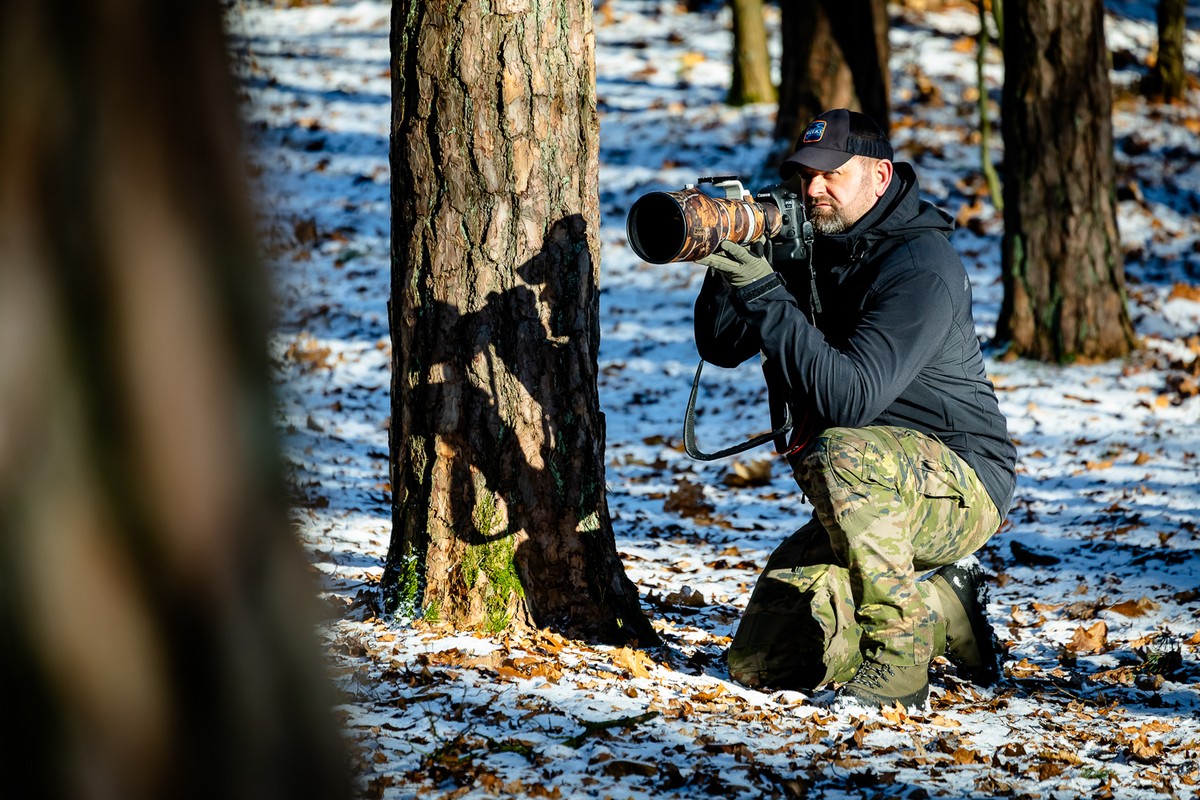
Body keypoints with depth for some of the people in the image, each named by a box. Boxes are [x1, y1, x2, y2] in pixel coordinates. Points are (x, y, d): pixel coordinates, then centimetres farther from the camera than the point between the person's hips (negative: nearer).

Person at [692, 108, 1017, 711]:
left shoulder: (922, 265, -19)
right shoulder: (808, 250, 5)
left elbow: (851, 396, -30)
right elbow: (720, 347, 6)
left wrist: (766, 294, -33)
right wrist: (728, 268, -14)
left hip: (962, 486, -8)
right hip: (879, 502, 8)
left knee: (841, 454, -39)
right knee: (759, 660, -2)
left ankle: (896, 660, -25)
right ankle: (943, 612, 15)